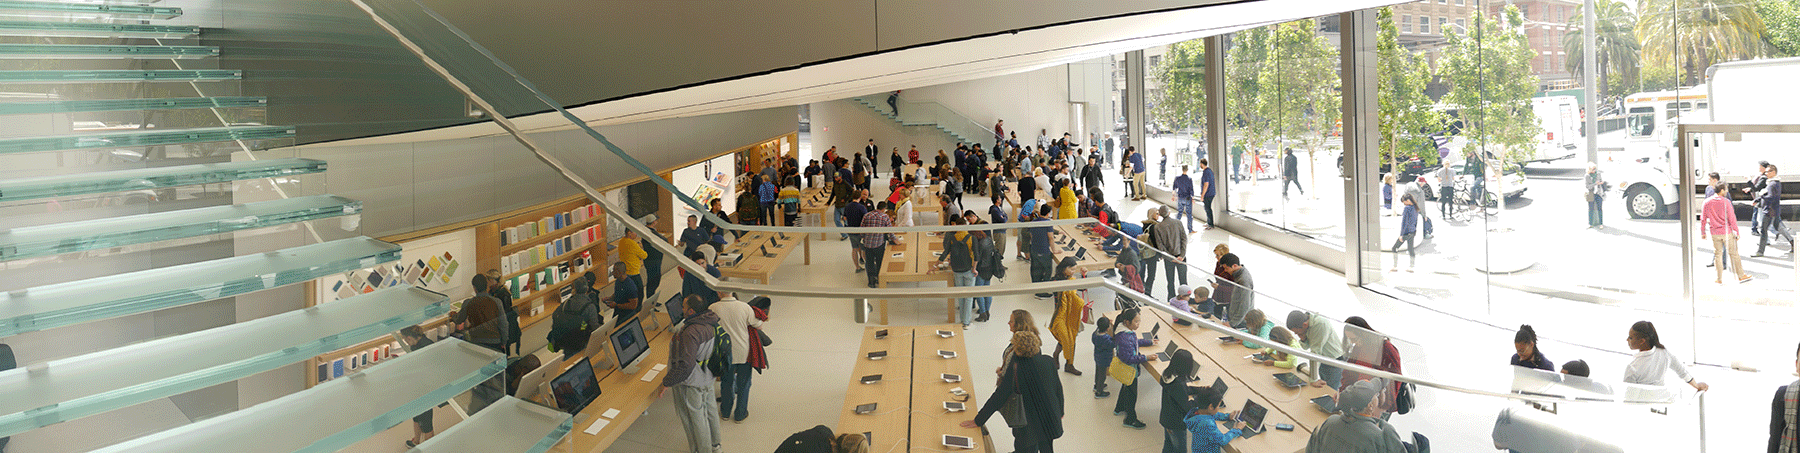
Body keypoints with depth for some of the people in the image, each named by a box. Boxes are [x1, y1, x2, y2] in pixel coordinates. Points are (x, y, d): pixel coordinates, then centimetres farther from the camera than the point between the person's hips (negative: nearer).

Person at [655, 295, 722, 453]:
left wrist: (666, 383, -26)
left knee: (695, 418, 10)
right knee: (709, 410, 26)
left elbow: (685, 366, -35)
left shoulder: (690, 334, -34)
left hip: (692, 383, -9)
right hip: (708, 376, 9)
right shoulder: (711, 322, -6)